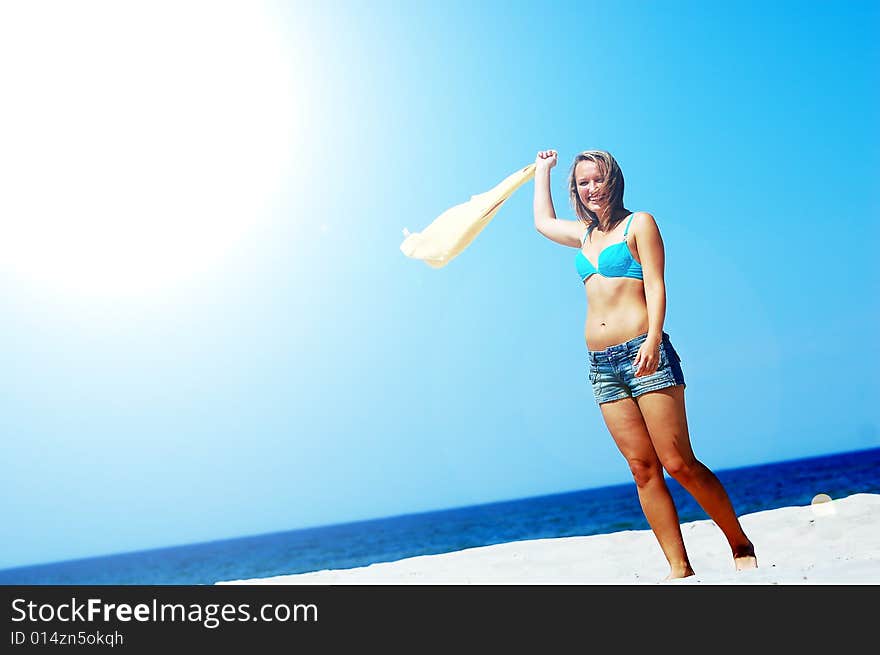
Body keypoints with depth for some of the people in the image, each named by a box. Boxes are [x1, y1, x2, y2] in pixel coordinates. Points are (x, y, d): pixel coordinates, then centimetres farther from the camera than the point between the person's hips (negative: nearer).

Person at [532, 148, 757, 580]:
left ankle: (742, 547, 7)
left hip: (643, 353, -5)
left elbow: (655, 286, -5)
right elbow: (542, 221, 41)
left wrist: (653, 338, -20)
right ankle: (679, 569, 1)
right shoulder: (585, 234, 22)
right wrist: (543, 168, 49)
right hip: (601, 365, 6)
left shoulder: (638, 223, 5)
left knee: (679, 463, -10)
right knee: (642, 468, -1)